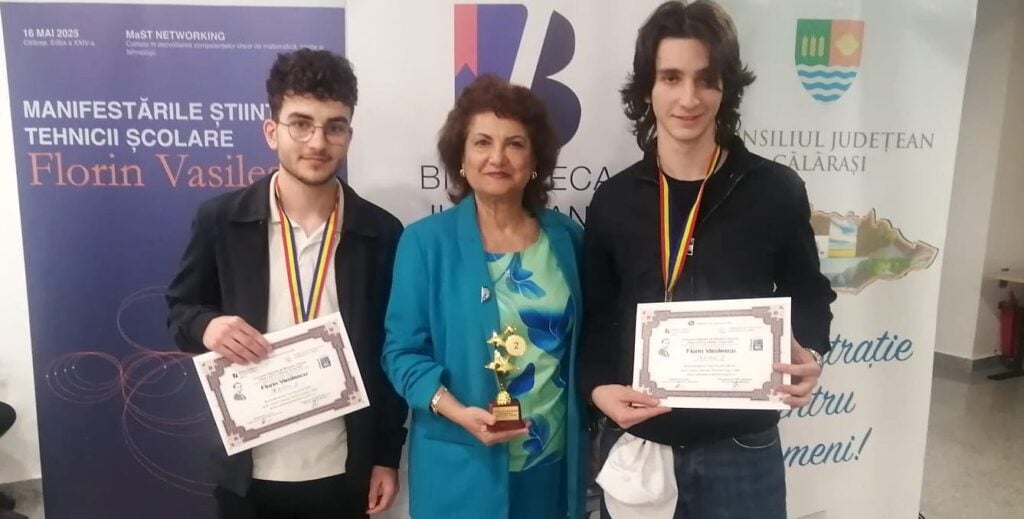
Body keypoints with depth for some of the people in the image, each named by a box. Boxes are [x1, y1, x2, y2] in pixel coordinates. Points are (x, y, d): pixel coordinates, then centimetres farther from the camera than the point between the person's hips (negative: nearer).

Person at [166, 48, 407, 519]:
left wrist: (387, 456, 2)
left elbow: (391, 353, 1)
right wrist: (207, 326, -17)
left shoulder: (380, 232, -5)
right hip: (248, 472, 0)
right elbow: (179, 309, 6)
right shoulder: (220, 220, -6)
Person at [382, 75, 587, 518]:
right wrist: (457, 411, -21)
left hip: (554, 460, 3)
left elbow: (580, 343, 9)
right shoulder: (425, 241, -8)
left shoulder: (567, 237, 1)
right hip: (461, 467, -3)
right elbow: (402, 351, -8)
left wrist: (585, 424, 4)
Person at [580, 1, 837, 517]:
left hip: (741, 451, 0)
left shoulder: (776, 189, -3)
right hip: (637, 445, 1)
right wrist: (598, 386, -12)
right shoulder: (613, 200, 0)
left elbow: (808, 297, 7)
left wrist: (810, 358, -12)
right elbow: (595, 319, 5)